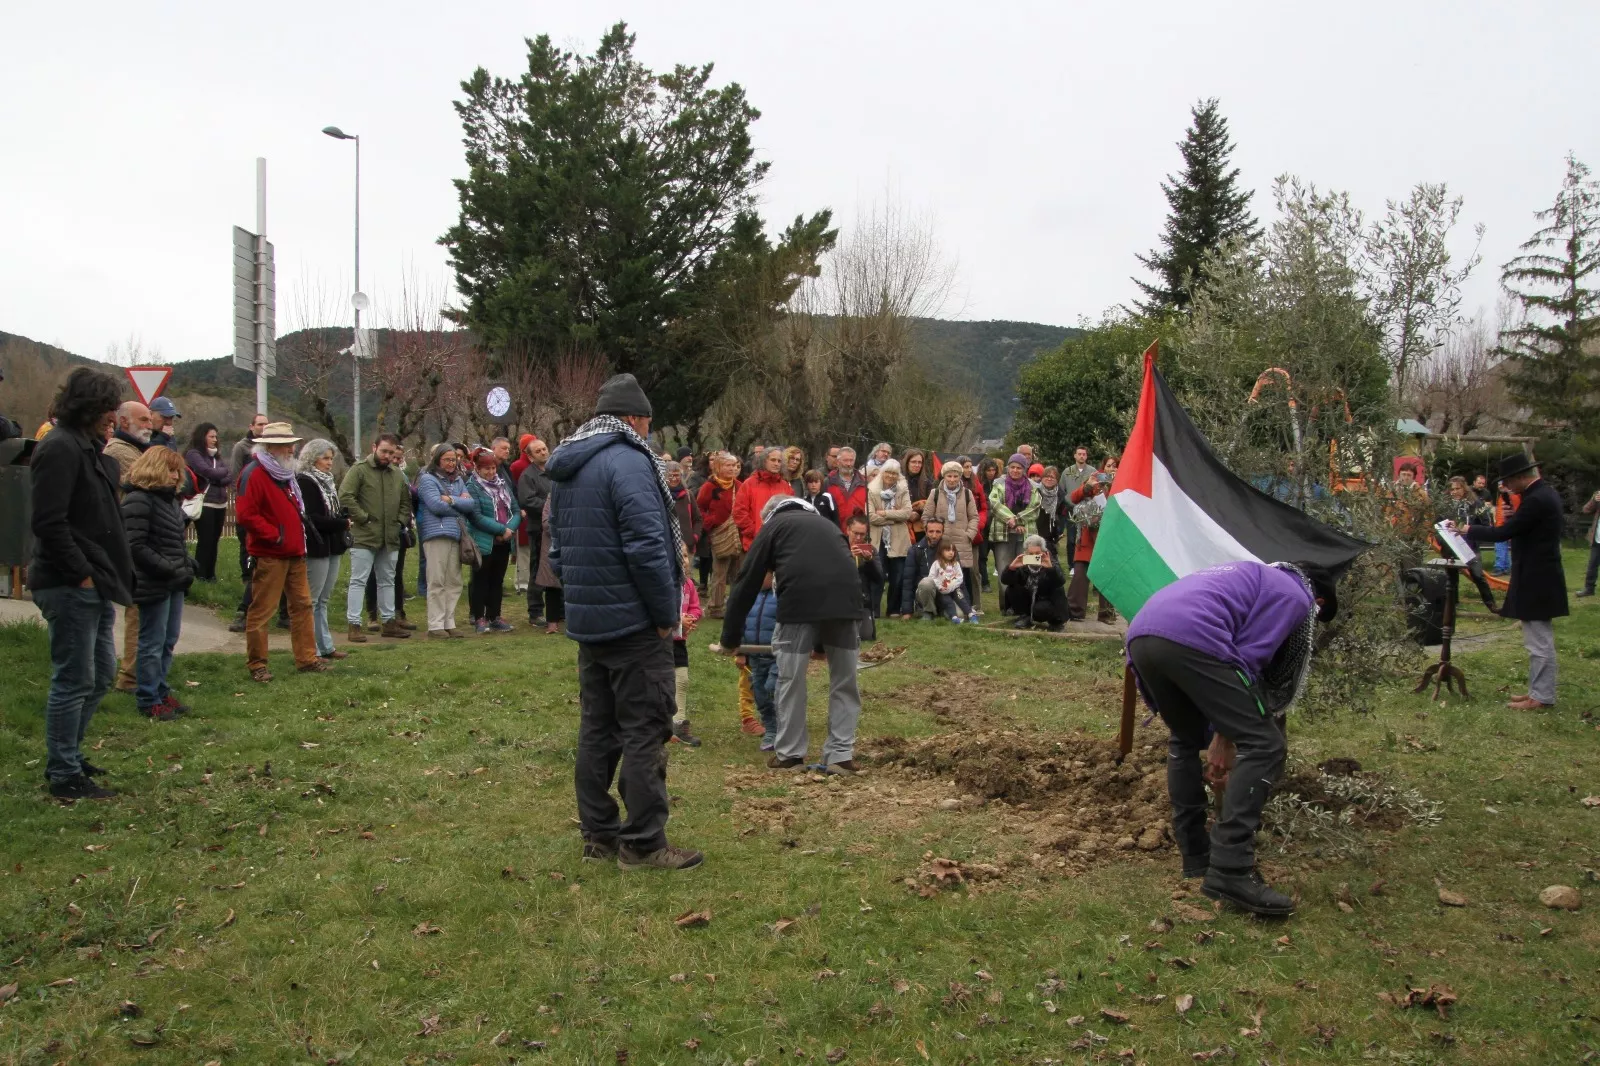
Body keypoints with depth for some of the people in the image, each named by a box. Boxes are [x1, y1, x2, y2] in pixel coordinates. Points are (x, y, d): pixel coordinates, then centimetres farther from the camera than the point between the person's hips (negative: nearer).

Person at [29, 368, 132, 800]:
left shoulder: (86, 448, 16)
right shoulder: (59, 448, -15)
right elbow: (49, 523, -21)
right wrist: (81, 574, -19)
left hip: (93, 585, 10)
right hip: (71, 586, -10)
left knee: (100, 674, 18)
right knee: (74, 680, -2)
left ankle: (67, 755, 31)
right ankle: (64, 777, 8)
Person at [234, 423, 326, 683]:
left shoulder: (286, 474, 15)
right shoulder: (255, 474, -13)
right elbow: (245, 514, -21)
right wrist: (273, 535, -18)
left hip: (294, 554, 9)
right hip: (269, 556, -9)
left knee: (302, 604, 11)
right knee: (261, 610, -1)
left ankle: (307, 658, 18)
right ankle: (257, 664, 8)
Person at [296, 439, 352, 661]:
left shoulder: (326, 481, 17)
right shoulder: (305, 482, -11)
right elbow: (312, 518, -19)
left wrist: (343, 519, 0)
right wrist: (342, 523, -12)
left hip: (332, 547, 9)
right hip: (317, 548, -9)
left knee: (323, 600, 14)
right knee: (311, 601, -4)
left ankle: (325, 646, 19)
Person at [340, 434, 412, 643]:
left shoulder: (398, 474, 12)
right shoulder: (359, 470, -7)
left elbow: (406, 502, 20)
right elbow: (345, 496, -14)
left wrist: (401, 522, 5)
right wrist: (363, 518, -15)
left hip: (390, 538, 6)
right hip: (364, 536, -6)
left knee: (387, 581, 14)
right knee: (359, 580, -3)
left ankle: (389, 621, 23)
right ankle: (354, 625, 0)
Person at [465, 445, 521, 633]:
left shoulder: (503, 484, 11)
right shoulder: (472, 487, -8)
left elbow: (516, 511, 8)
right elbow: (476, 516, -17)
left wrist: (510, 528, -11)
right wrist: (501, 529, -17)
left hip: (504, 541, 6)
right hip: (483, 542, -6)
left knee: (497, 580, 12)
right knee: (480, 580, 3)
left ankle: (494, 616, 20)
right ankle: (479, 618, 10)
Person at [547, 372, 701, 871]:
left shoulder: (565, 468, 14)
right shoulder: (629, 461, -15)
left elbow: (557, 549, 19)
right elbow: (647, 546, -21)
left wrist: (579, 594, 19)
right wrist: (666, 613, -12)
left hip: (586, 619, 9)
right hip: (634, 623, -9)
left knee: (597, 727, 14)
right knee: (645, 730, -2)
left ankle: (598, 833, 22)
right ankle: (643, 843, 3)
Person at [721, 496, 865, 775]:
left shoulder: (774, 525, 23)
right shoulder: (824, 523, 36)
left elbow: (747, 582, 21)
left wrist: (731, 636, 29)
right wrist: (821, 643, 46)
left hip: (800, 600, -4)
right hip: (845, 597, 4)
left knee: (791, 679, 11)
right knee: (845, 680, 15)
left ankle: (789, 753, 21)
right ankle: (841, 756, 18)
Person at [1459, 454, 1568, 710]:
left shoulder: (1536, 500, -21)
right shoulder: (1546, 493, 11)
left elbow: (1504, 533, -21)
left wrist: (1470, 531, -9)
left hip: (1535, 580, -11)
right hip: (1540, 576, 11)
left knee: (1539, 641, -4)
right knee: (1540, 640, 16)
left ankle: (1541, 696, 2)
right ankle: (1540, 691, 24)